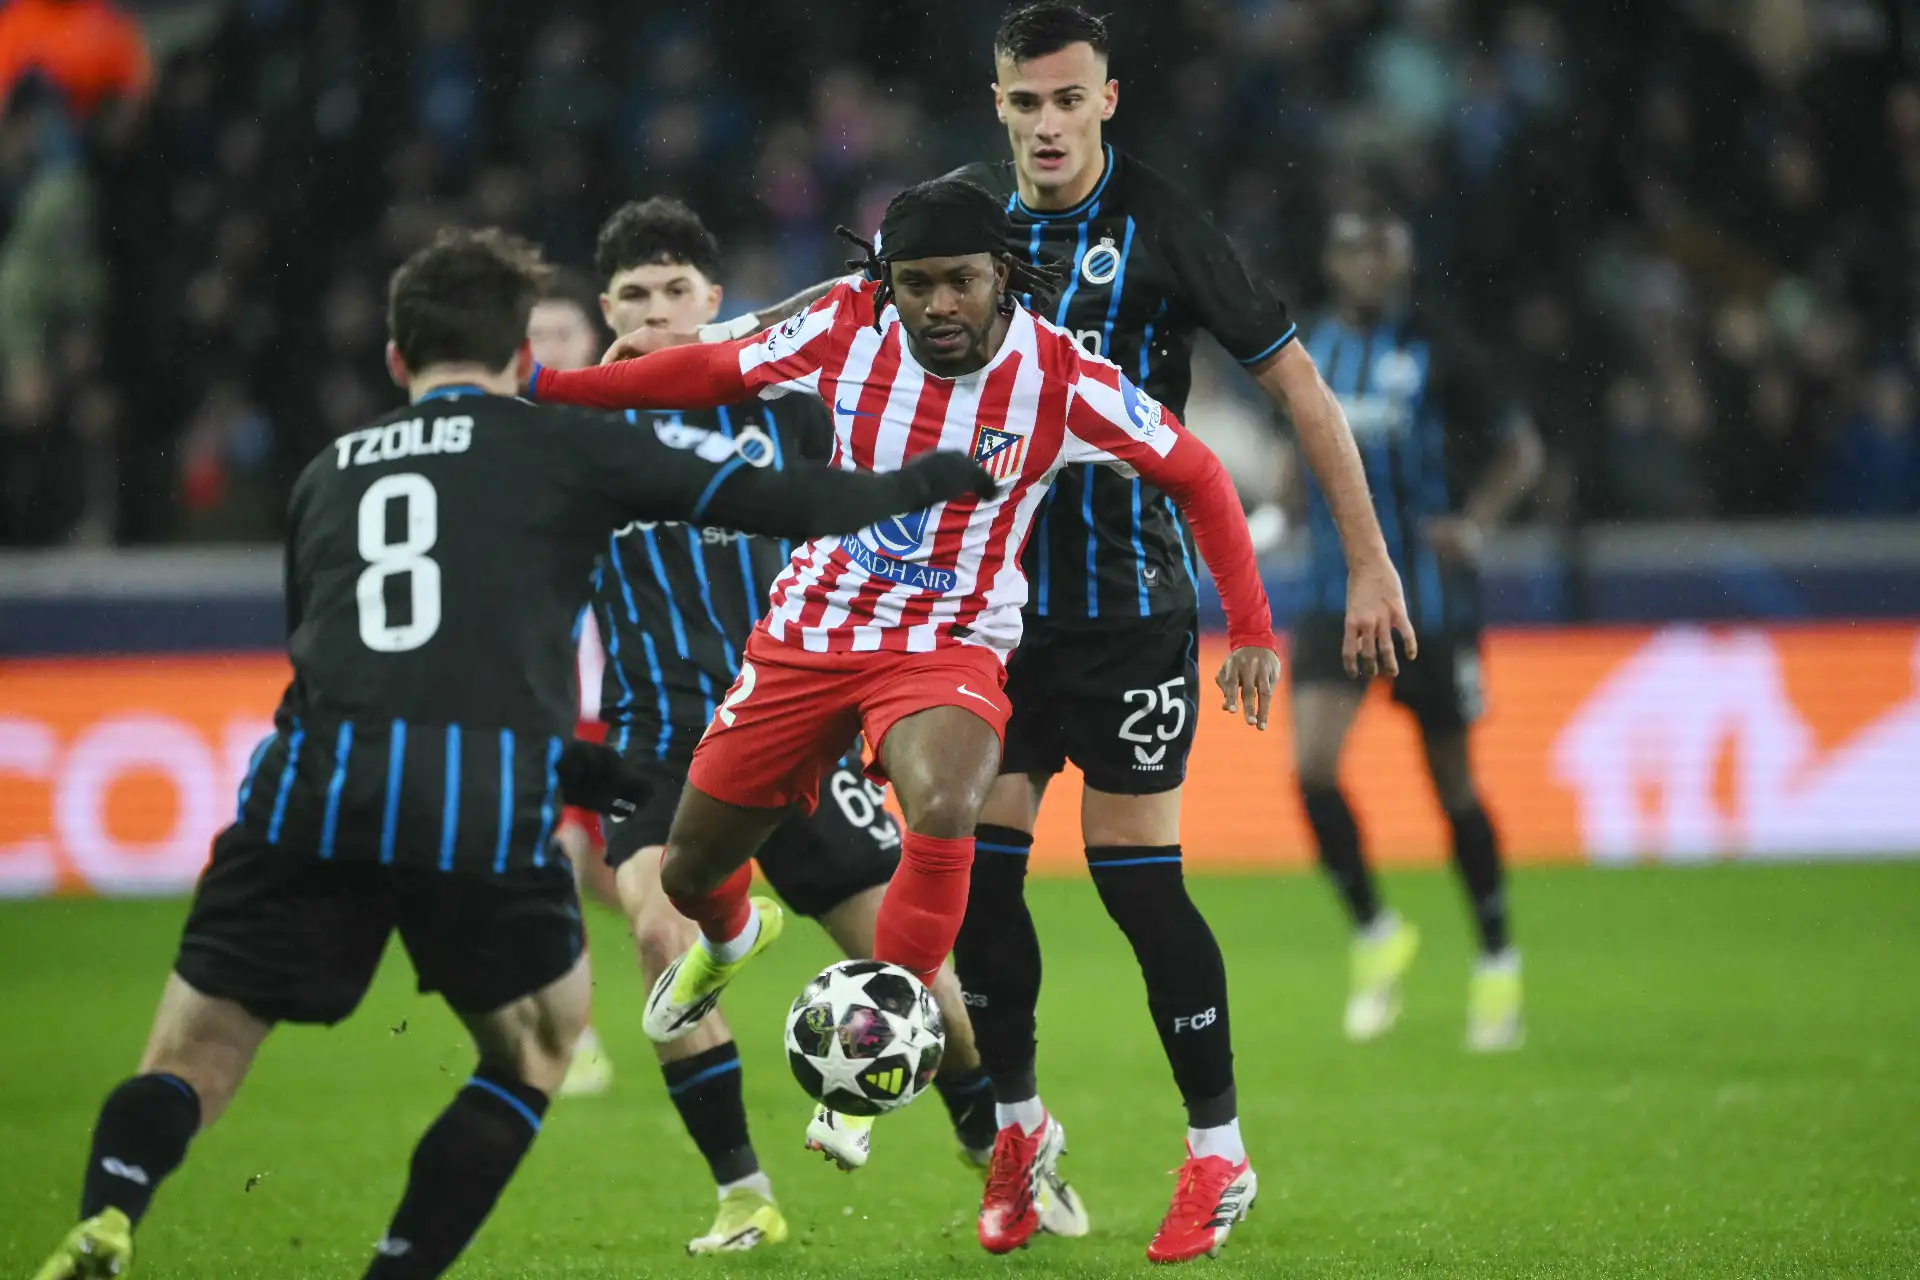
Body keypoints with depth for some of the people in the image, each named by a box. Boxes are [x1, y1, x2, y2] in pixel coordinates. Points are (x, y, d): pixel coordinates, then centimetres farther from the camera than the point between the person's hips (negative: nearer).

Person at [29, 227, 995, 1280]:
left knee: (188, 1064, 8)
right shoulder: (566, 449, 15)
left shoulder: (326, 475, 26)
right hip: (482, 803, -2)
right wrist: (931, 480, 32)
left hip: (309, 791, 2)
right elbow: (775, 502, 13)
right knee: (536, 1045, 22)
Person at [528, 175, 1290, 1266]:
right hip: (811, 631, 3)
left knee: (945, 811, -35)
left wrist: (1252, 629, -8)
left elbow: (1198, 475, -5)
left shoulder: (1061, 379, -16)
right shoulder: (846, 328, -11)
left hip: (950, 646, -3)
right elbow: (712, 370, 2)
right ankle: (729, 938, 50)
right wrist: (544, 386, 1)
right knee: (690, 869, 10)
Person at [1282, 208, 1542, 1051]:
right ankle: (1374, 934, 5)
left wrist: (1473, 523, -16)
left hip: (1430, 598, -3)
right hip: (1337, 595, 3)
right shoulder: (1306, 350, 6)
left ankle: (1497, 963, 20)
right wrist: (1292, 503, 6)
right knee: (1312, 767, -15)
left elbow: (1518, 448, 0)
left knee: (1453, 784, 4)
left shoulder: (1433, 350, -5)